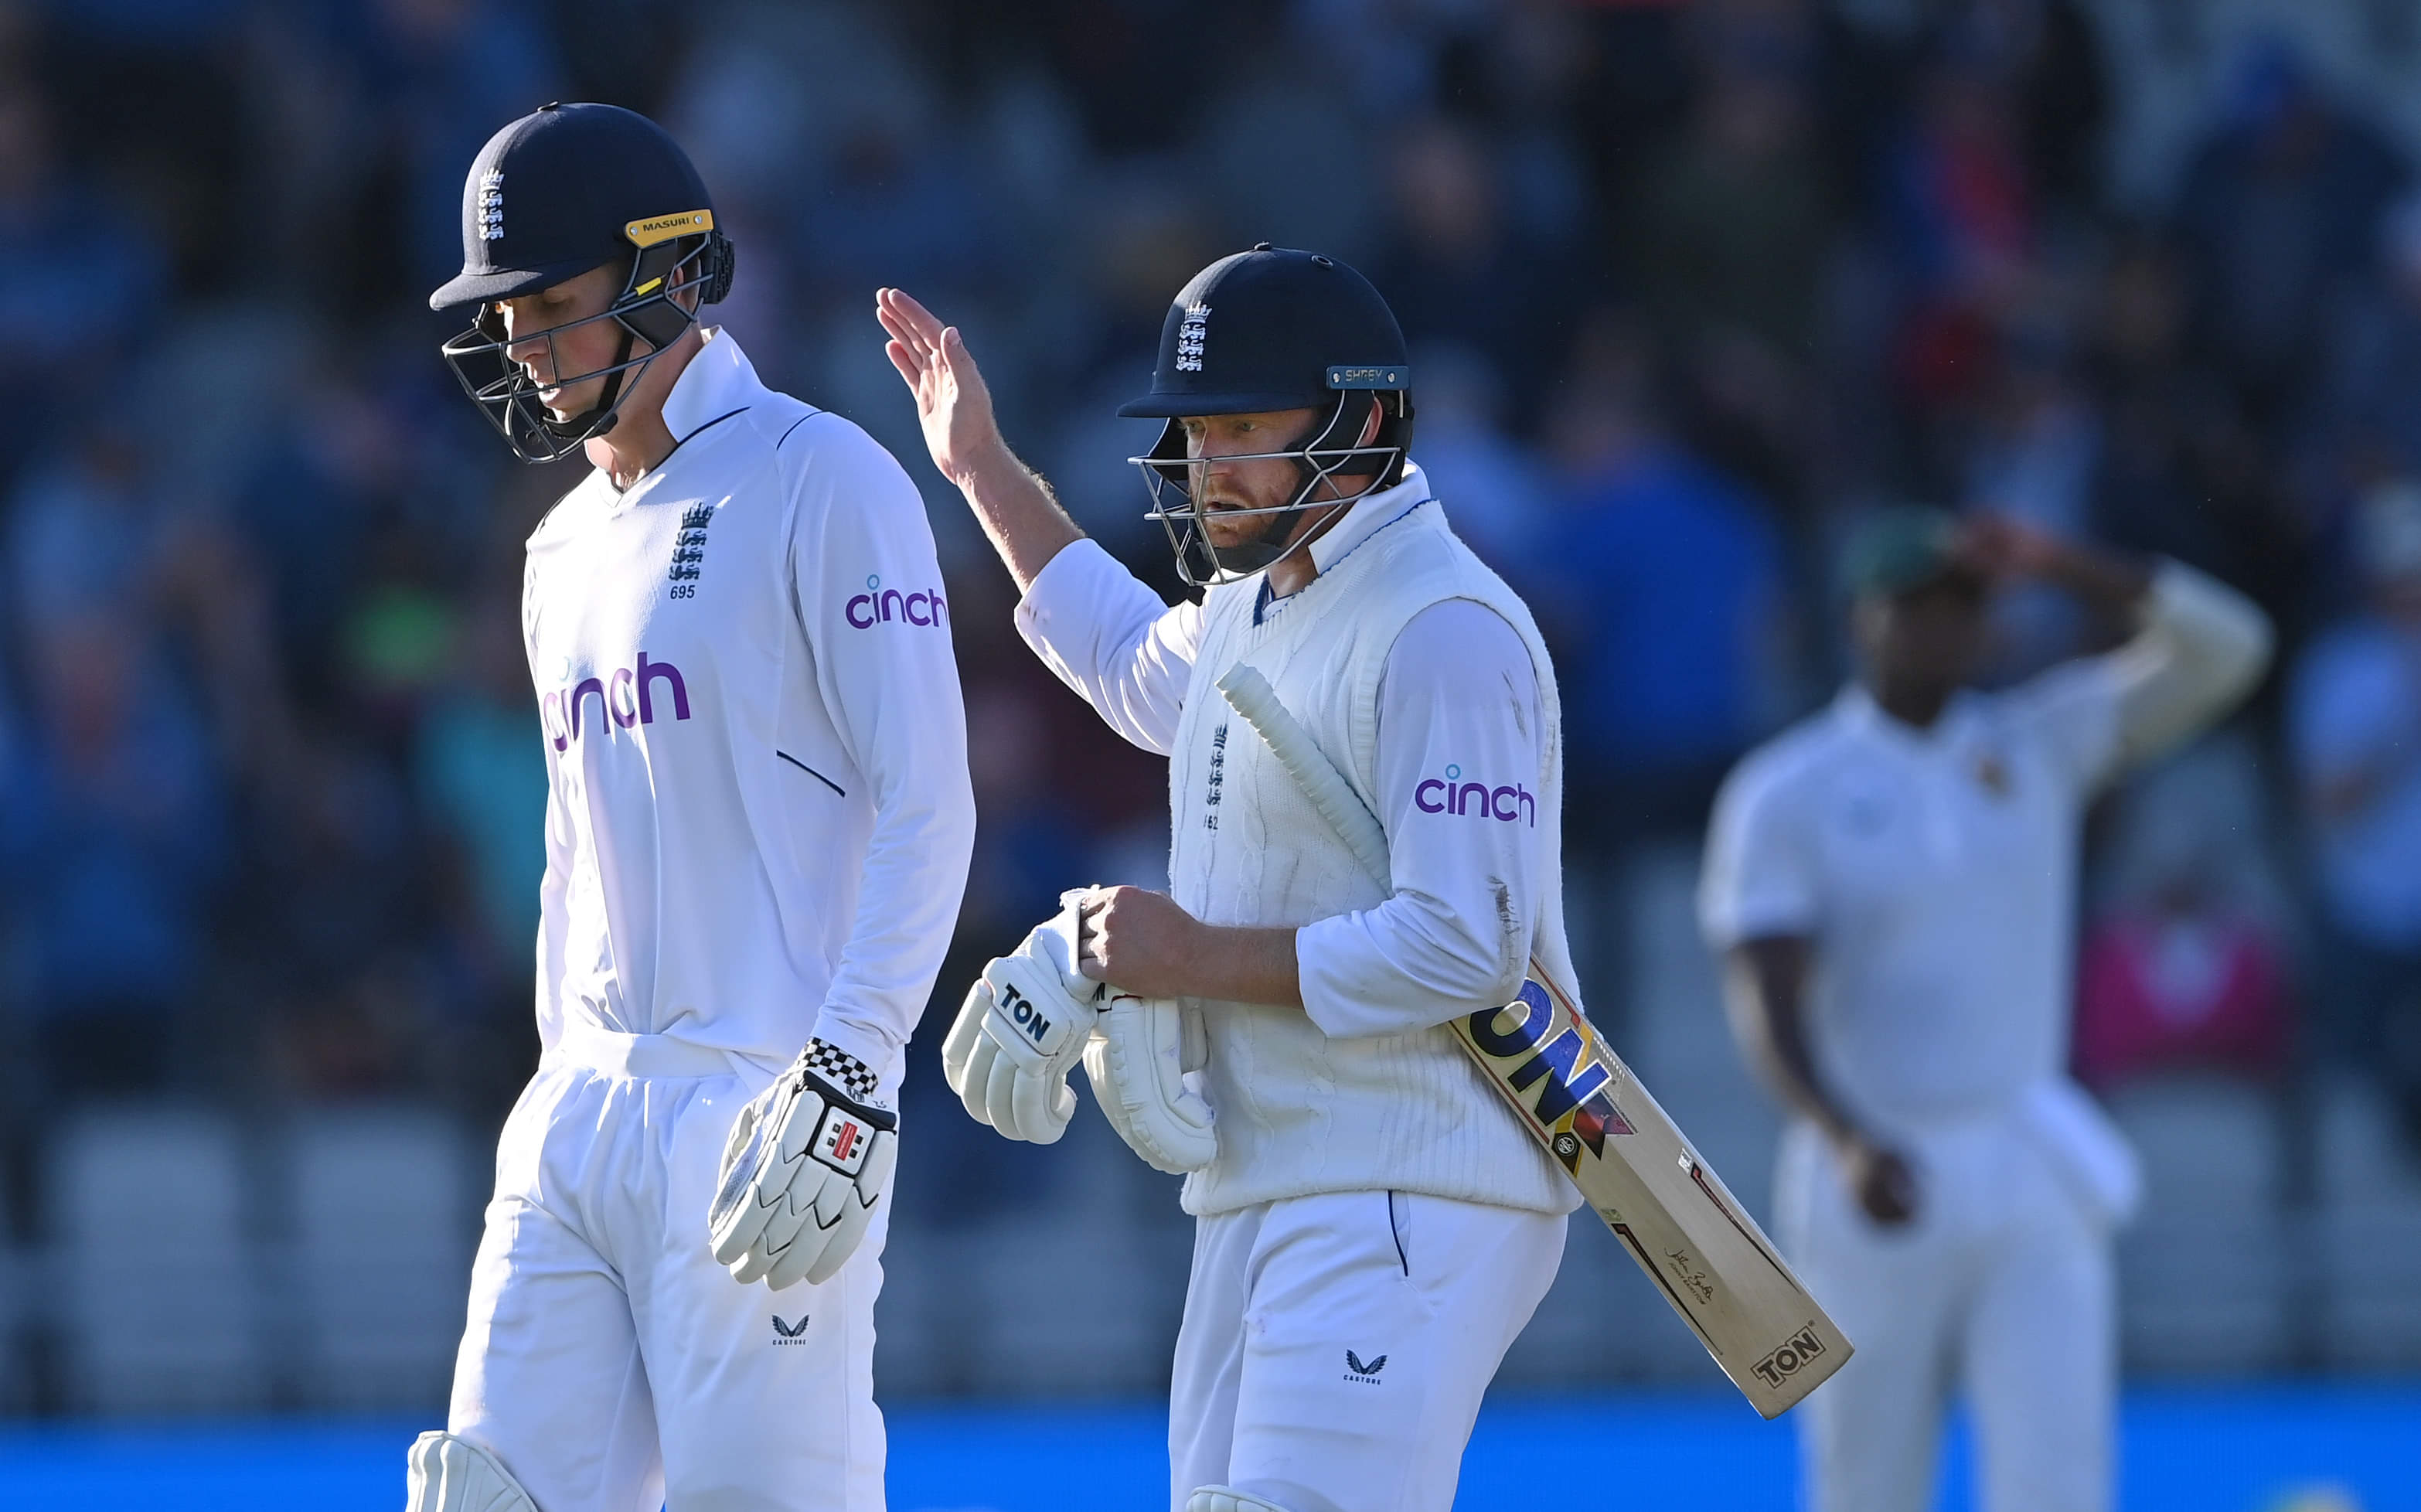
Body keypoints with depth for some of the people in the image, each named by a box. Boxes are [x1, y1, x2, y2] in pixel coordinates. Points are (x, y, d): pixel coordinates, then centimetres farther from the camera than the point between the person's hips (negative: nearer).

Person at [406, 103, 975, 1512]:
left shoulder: (823, 481, -6)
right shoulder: (568, 550, 19)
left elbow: (926, 805, -12)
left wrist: (850, 1076, -20)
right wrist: (571, 1099, 19)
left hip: (763, 1105, -8)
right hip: (585, 1113, 8)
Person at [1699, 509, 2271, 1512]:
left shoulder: (2039, 747, 7)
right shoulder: (1782, 796, -4)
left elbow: (2225, 648, -2)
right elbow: (1764, 1004, -15)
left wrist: (2054, 562, -13)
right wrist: (1850, 1145, -34)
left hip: (2035, 1178, 2)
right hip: (1868, 1187, -2)